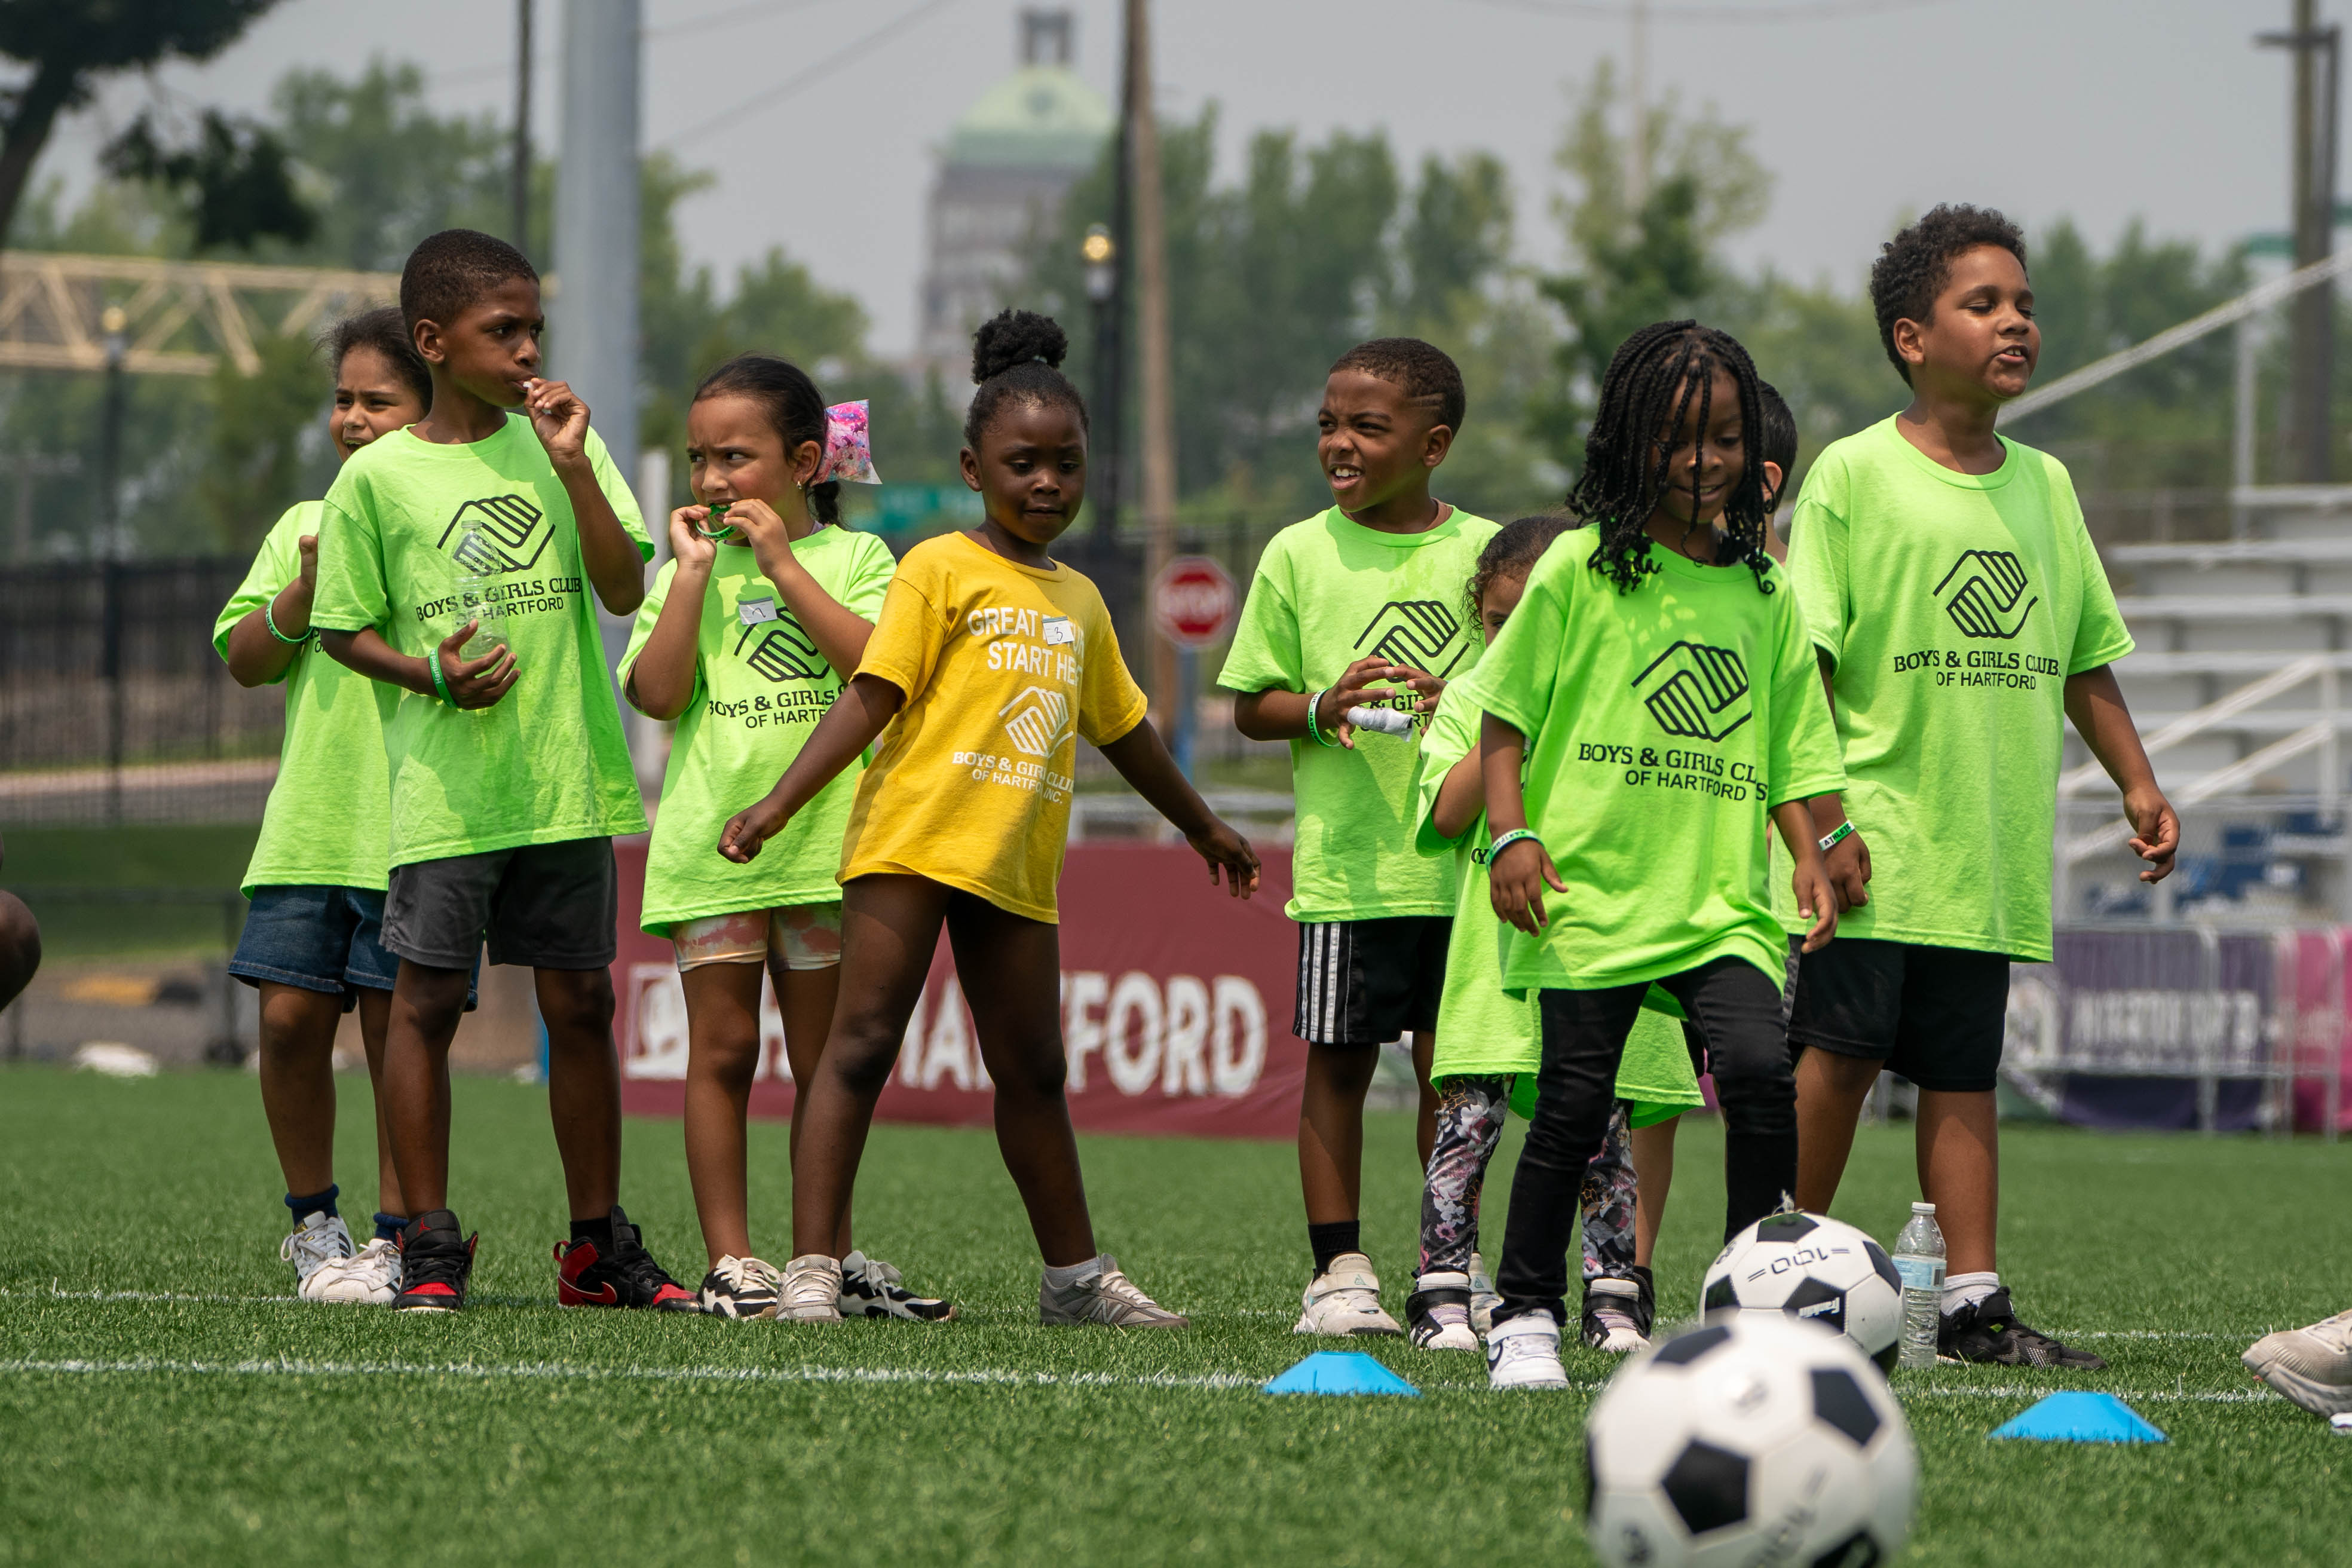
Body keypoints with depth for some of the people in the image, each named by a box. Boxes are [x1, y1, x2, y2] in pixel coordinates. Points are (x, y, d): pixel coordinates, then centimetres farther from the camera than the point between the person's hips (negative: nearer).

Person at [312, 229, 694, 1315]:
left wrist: (572, 462, -11)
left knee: (580, 1002, 7)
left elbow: (624, 590, -2)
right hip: (444, 787, -3)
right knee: (427, 1001, -3)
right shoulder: (378, 476, -1)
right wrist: (429, 674, -13)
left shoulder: (558, 442, 6)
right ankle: (429, 1248, 4)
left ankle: (598, 1245, 15)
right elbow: (343, 628, 4)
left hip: (568, 783, 3)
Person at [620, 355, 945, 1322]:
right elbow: (656, 692, -5)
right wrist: (696, 571, -7)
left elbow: (879, 663, -14)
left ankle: (832, 1259, 14)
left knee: (822, 1060, 7)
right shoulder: (691, 568, 8)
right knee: (722, 1050, -2)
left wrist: (783, 563, -12)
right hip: (711, 836, 0)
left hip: (823, 835, 0)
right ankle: (731, 1263, -1)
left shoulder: (852, 557, 5)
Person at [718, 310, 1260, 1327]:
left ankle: (1074, 1277, 21)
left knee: (1032, 1073, 12)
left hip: (1017, 864, 6)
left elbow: (1123, 729, 30)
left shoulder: (1079, 602, 17)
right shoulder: (941, 569, -1)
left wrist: (1203, 829, 41)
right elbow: (871, 697, -8)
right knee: (861, 1044, -9)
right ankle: (811, 1269, -11)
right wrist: (777, 806, -19)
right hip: (911, 838, -6)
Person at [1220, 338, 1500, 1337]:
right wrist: (1321, 707, -13)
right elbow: (1251, 707, 7)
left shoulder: (1484, 551, 4)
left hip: (1459, 864, 0)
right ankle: (1338, 1271, 8)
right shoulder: (1300, 555, 4)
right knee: (1337, 1064, 1)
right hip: (1344, 862, 0)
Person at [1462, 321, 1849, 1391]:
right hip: (1590, 889, -2)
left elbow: (1787, 749, 17)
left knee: (1760, 1069, -18)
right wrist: (1512, 831, -10)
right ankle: (1527, 1316, 14)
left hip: (1722, 900, 2)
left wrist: (1808, 853, 2)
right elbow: (1506, 715, 3)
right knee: (1574, 1107, -2)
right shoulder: (1581, 568, 2)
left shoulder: (1763, 591, 12)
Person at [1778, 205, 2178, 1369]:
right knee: (1840, 1052, -4)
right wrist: (1822, 822, -13)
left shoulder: (2043, 485, 12)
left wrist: (2136, 784, 12)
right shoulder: (1854, 475, -5)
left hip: (1991, 854, 5)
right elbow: (1806, 663, -8)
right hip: (1876, 841, -5)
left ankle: (1973, 1302, 5)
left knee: (1962, 1073, 5)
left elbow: (2083, 658, 20)